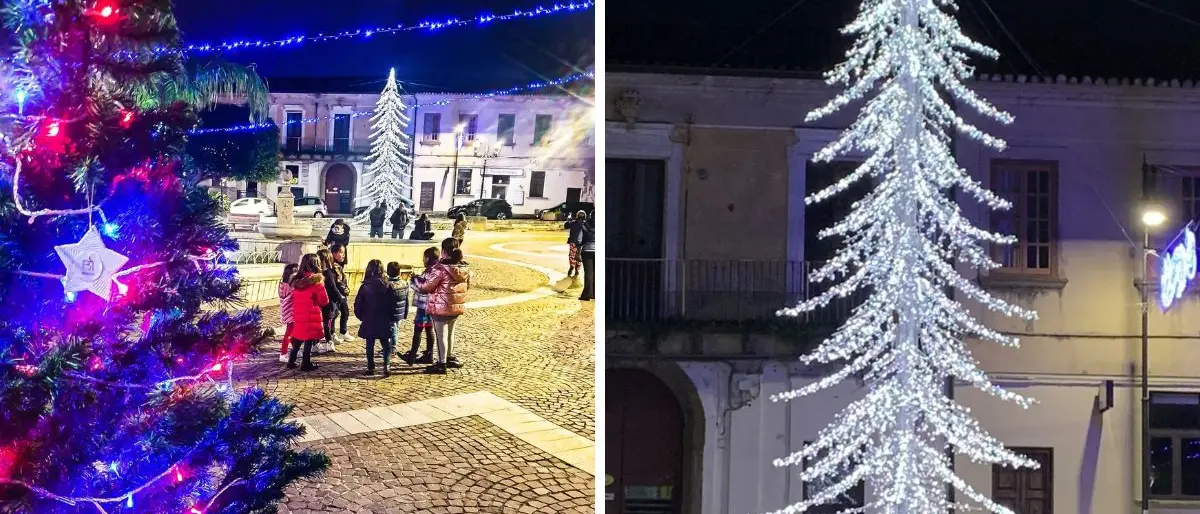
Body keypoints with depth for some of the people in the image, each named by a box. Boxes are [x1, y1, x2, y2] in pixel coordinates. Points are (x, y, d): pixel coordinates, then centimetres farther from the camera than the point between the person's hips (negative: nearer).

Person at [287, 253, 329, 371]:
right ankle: (306, 364, 7)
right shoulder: (316, 281, -14)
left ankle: (291, 361, 21)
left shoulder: (296, 280, 3)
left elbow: (294, 298, 13)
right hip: (311, 317, -5)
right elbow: (324, 301, -10)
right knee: (309, 340, 4)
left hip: (298, 316, 5)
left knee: (298, 339, 17)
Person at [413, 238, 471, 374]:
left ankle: (441, 364, 9)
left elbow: (426, 286, -15)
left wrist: (417, 280, 3)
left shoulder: (441, 268, -21)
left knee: (441, 335, 4)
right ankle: (450, 358, 37)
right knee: (450, 332, 24)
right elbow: (467, 286, 12)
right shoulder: (465, 267, -1)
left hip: (441, 308, -7)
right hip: (458, 307, 7)